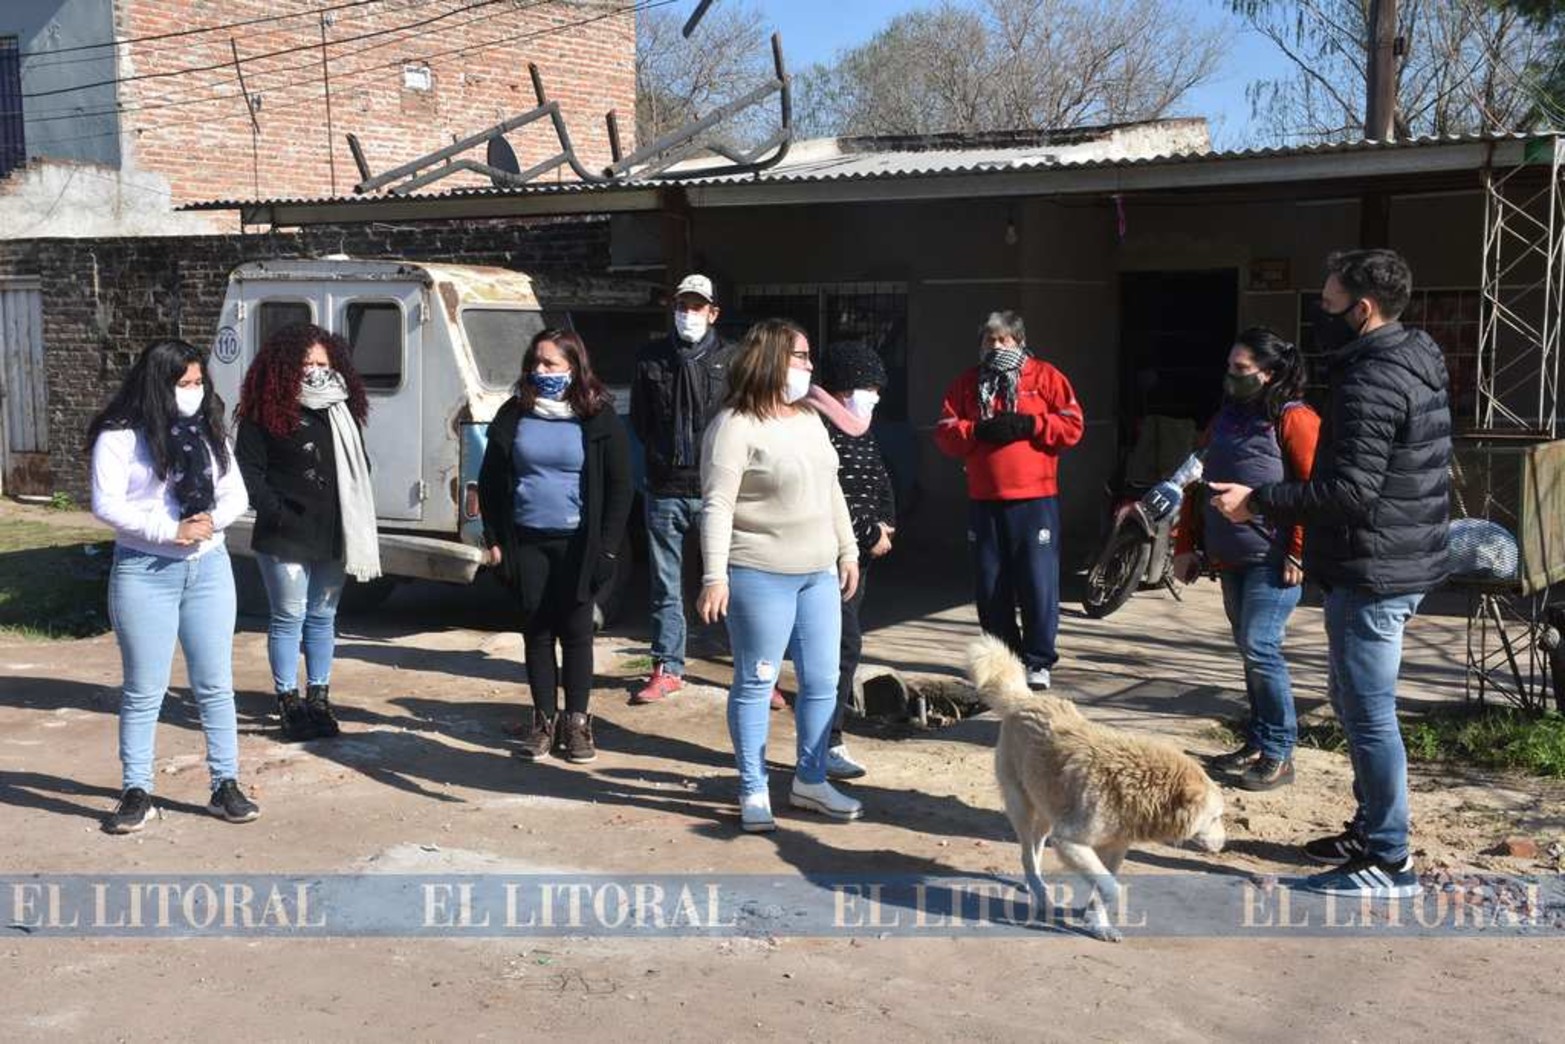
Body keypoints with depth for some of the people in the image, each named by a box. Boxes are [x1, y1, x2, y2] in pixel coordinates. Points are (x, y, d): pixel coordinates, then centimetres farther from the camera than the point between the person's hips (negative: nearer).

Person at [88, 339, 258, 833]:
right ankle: (137, 793, 13)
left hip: (208, 568, 4)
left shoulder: (209, 431, 9)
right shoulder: (120, 437, -6)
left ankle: (226, 786, 16)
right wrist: (168, 530, -19)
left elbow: (235, 494, 9)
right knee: (144, 691, 3)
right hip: (145, 572, -4)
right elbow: (106, 504, -13)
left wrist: (212, 521, -11)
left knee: (215, 685, 7)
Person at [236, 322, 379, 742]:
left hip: (334, 536, 5)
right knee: (289, 619, 3)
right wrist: (278, 515, -16)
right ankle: (288, 703, 12)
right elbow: (249, 471, -8)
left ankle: (319, 698, 22)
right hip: (286, 539, -5)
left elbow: (358, 471, 14)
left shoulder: (343, 412, 11)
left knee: (322, 618, 12)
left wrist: (357, 527, 3)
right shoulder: (266, 414, -5)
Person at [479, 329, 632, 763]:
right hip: (527, 542, 3)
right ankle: (544, 721, 18)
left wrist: (607, 546, -9)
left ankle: (576, 722, 15)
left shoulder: (598, 418, -5)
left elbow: (620, 485, -3)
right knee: (536, 630, 8)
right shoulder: (515, 414, 3)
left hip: (577, 543, -2)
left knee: (576, 631, 4)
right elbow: (490, 479, 9)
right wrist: (495, 538, 3)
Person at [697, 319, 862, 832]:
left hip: (819, 573, 8)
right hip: (760, 576, -8)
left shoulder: (809, 419, 13)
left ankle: (810, 780, 25)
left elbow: (830, 490, 20)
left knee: (822, 681, 11)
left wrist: (847, 550, 19)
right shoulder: (735, 426, -12)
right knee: (756, 683, 3)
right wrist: (715, 578, -20)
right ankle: (754, 791, 14)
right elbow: (716, 506, -16)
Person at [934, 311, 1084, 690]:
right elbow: (944, 434, 4)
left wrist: (1029, 425, -14)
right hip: (983, 501, 3)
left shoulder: (1046, 377, 4)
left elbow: (1072, 427, -2)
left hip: (1035, 500, -3)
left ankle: (1038, 662, 7)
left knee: (1038, 583, -3)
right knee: (991, 587, 7)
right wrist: (977, 431, -13)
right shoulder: (966, 383, 12)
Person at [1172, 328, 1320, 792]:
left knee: (1259, 647, -11)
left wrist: (1297, 555, -19)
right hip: (1230, 559, 8)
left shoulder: (1293, 419, -9)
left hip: (1272, 560, -8)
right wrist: (1186, 546, 14)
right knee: (1250, 649, 14)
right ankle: (1257, 744, 23)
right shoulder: (1224, 419, 15)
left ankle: (1279, 754, -1)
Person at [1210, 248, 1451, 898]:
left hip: (1371, 575, -11)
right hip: (1405, 562, 11)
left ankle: (1388, 862, 6)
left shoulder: (1371, 382, -20)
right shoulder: (1419, 364, 13)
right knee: (1353, 701, 21)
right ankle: (1370, 828, 32)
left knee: (1369, 715, -3)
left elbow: (1349, 491, -26)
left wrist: (1259, 501, -18)